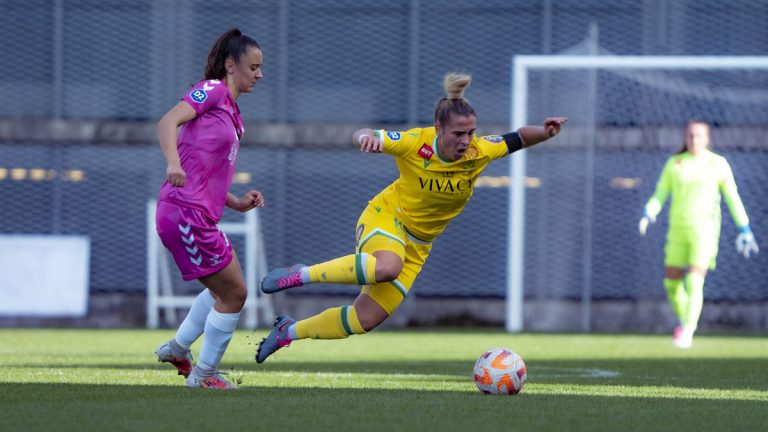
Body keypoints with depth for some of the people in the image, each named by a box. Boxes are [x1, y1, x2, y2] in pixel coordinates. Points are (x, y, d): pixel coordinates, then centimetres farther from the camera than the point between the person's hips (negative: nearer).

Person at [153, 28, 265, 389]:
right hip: (186, 213, -10)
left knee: (226, 289, 22)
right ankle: (203, 375, 10)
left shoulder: (231, 112, 21)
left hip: (199, 216, 10)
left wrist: (237, 203, 11)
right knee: (234, 294, -1)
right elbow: (167, 122, -22)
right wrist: (173, 163, -39)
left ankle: (177, 348, 28)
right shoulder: (212, 90, -6)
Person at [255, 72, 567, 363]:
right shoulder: (414, 143, -23)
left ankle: (290, 331, 22)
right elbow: (363, 137, -17)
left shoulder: (479, 152, -15)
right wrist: (366, 137, -42)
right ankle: (301, 275, -22)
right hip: (386, 216, -4)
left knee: (365, 319, -1)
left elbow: (519, 139, -7)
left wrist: (545, 131, -29)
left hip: (418, 243, 4)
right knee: (387, 267, -41)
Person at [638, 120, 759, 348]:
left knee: (694, 283, -17)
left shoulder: (718, 164, 0)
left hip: (704, 229, -3)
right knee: (671, 283, 5)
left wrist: (745, 230, -3)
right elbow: (659, 196, 5)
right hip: (678, 229, 3)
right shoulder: (674, 164, 6)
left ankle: (687, 333, -14)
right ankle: (683, 319, 33)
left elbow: (733, 198, 2)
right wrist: (647, 215, -15)